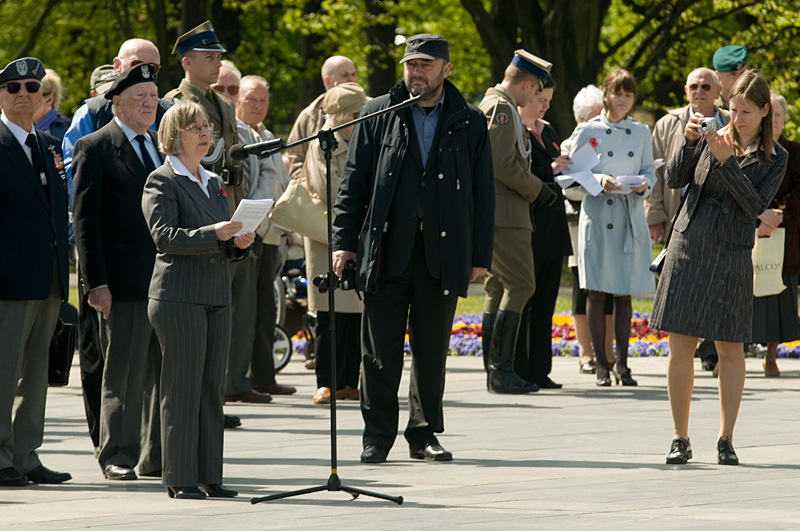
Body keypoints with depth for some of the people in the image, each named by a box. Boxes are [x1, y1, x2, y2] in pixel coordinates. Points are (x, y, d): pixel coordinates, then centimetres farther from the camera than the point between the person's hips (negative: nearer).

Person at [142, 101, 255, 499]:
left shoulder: (214, 183, 19)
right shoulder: (161, 182, -4)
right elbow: (164, 235, -16)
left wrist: (238, 242, 2)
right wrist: (214, 234, -26)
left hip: (216, 297, 7)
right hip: (178, 297, -7)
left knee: (212, 387, 6)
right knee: (182, 389, -6)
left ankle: (209, 476, 10)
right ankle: (180, 478, -3)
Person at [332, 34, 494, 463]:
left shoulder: (469, 123, 9)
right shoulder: (377, 115, 7)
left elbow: (483, 195, 10)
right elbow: (353, 182, 7)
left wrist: (480, 255, 5)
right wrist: (344, 241, -1)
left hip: (443, 252, 1)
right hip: (386, 249, -1)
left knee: (432, 350, 6)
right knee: (380, 349, -1)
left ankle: (424, 434, 15)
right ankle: (377, 436, 5)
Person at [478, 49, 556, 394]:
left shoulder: (492, 105, 20)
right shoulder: (502, 108, -12)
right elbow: (500, 163, -21)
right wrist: (537, 191, -13)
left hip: (491, 211, 11)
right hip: (504, 214, -11)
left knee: (497, 289, 10)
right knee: (519, 286, -11)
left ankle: (494, 371, 11)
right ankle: (502, 369, -15)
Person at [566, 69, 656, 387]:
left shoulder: (641, 132, 10)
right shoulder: (587, 131, 1)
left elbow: (650, 172, 11)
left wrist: (644, 184, -11)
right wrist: (599, 180, -19)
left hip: (631, 219, 3)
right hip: (597, 217, -3)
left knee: (624, 294, 5)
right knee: (597, 293, -3)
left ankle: (622, 363, 11)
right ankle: (601, 364, 4)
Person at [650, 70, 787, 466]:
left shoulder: (775, 158, 3)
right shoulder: (713, 137, 7)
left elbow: (755, 206, -10)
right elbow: (674, 180, 4)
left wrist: (726, 160, -17)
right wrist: (689, 142, -11)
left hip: (731, 255, -1)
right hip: (688, 244, 1)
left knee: (730, 348, 0)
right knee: (681, 346, -2)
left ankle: (726, 440, 9)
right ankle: (680, 439, 6)